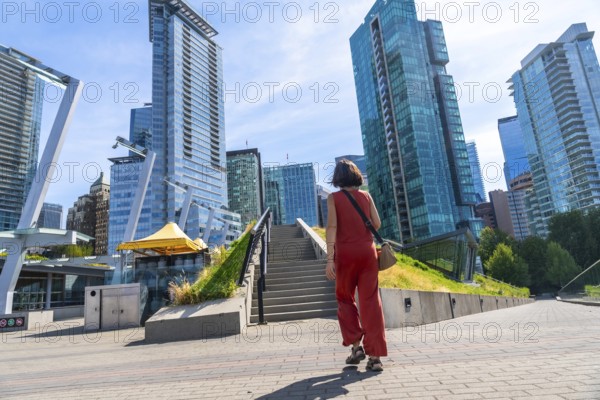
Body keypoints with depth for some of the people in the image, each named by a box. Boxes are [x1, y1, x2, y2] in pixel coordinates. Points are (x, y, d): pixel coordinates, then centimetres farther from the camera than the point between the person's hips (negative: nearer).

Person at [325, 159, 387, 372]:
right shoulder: (366, 196, 7)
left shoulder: (334, 198, 0)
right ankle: (375, 356, 2)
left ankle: (356, 345, 12)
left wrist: (329, 259, -13)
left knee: (345, 299, 17)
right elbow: (377, 224, 4)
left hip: (345, 252, -2)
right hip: (367, 250, 2)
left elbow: (332, 226, -11)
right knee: (370, 301, 2)